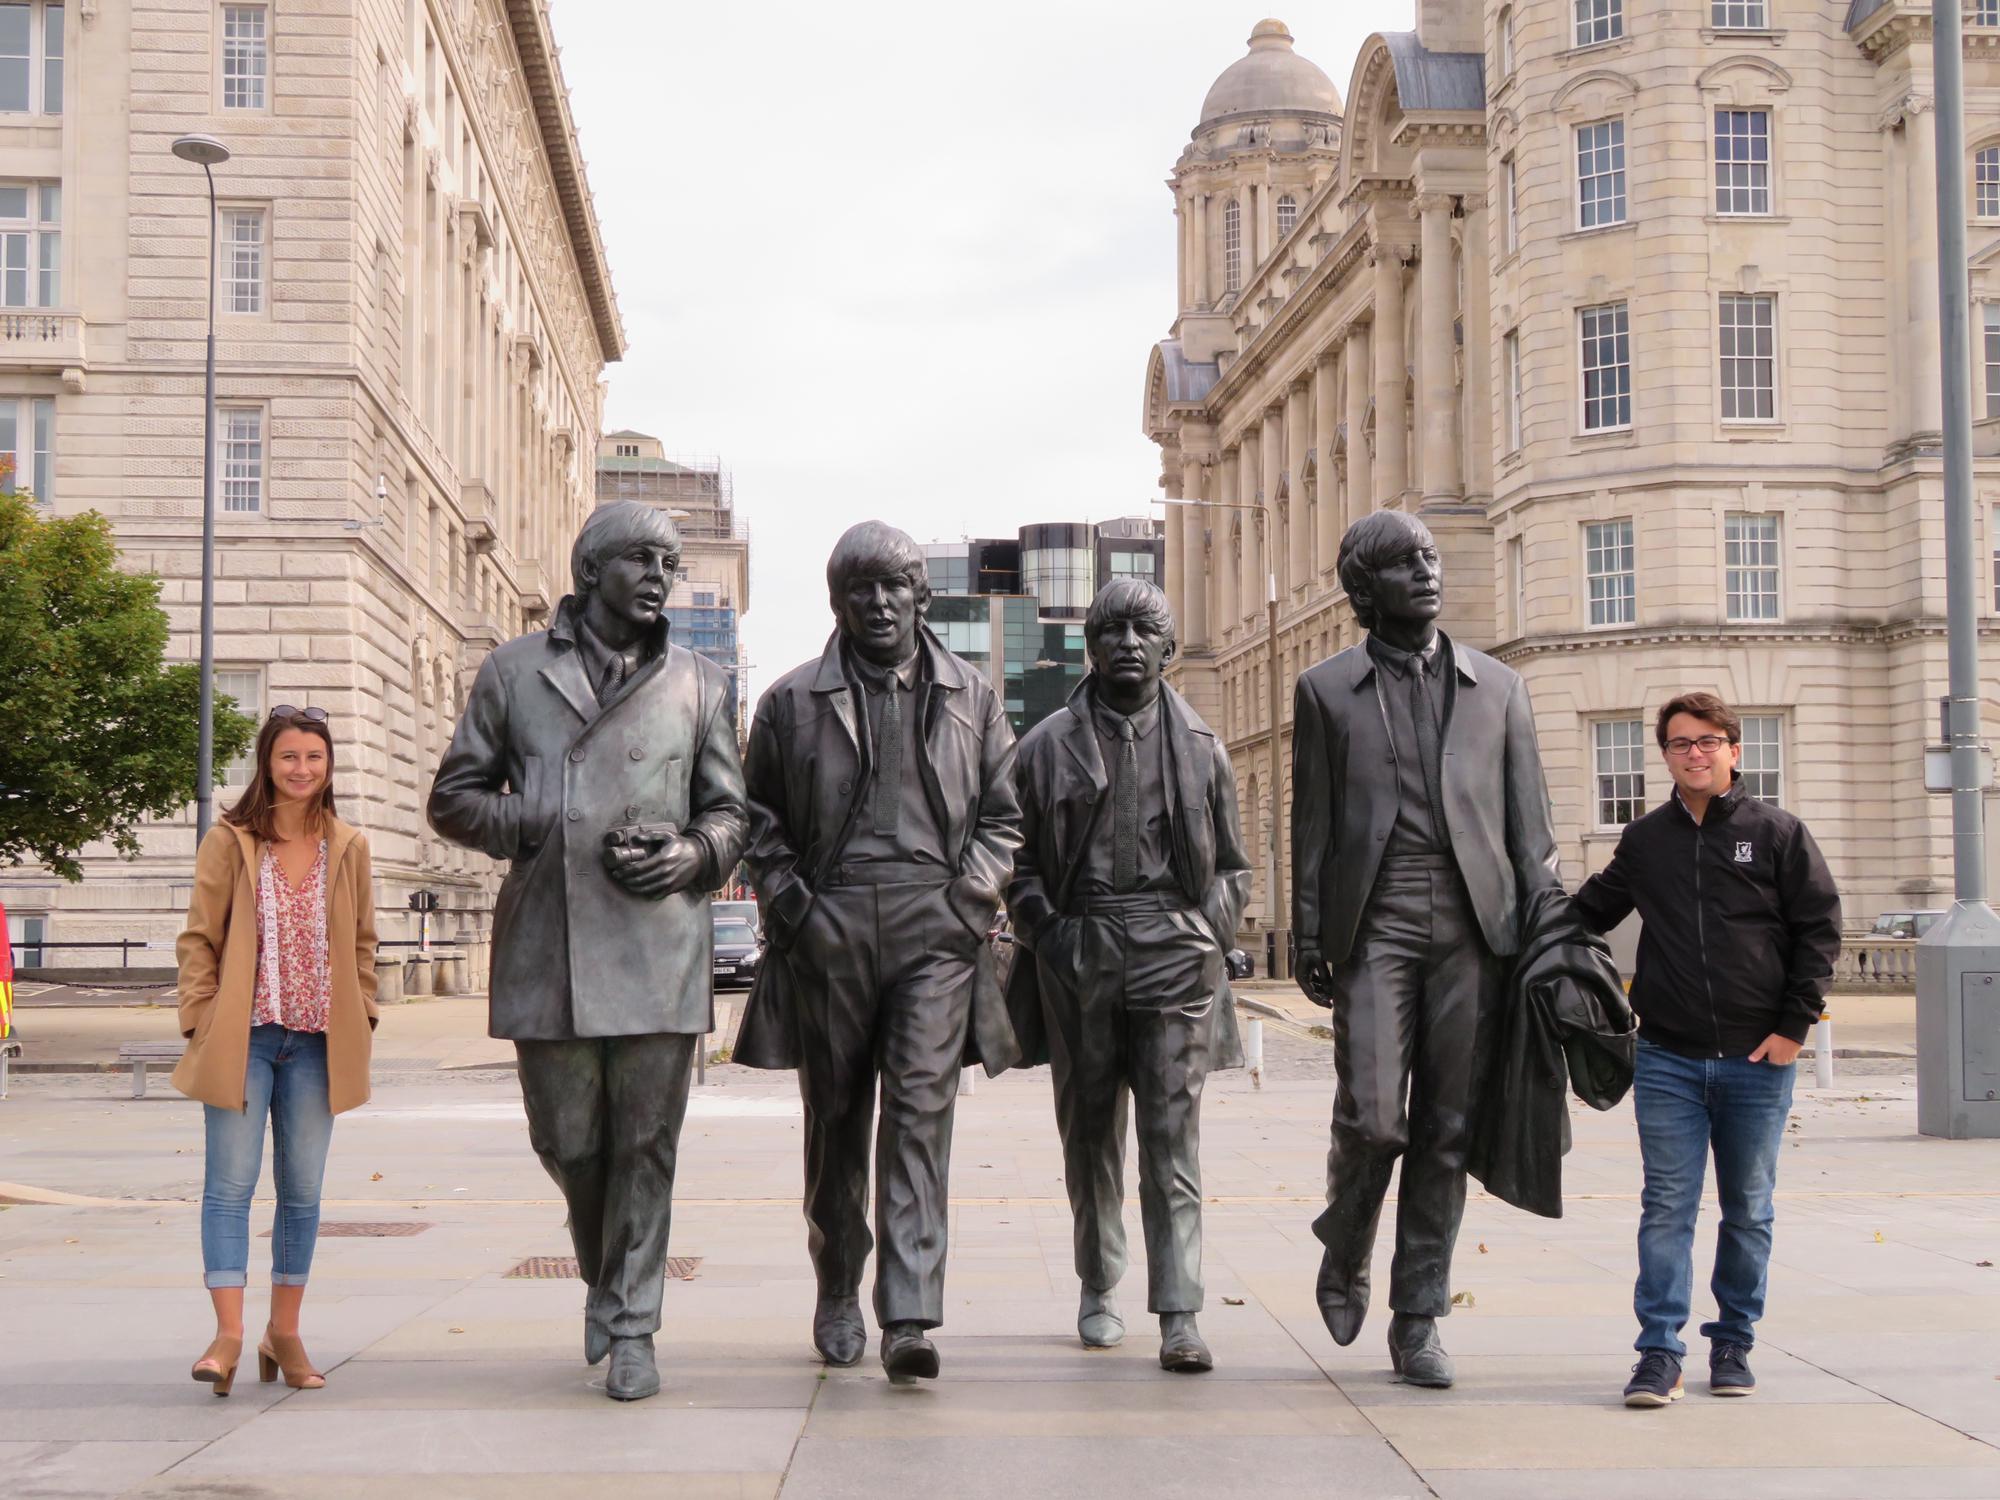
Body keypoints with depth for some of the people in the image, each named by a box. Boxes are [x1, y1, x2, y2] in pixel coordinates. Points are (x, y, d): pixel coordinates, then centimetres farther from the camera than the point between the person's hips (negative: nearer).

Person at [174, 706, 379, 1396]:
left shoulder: (349, 847, 9)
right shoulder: (229, 841, 1)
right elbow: (198, 939, 1)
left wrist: (362, 1023, 6)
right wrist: (200, 1021, -7)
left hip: (317, 1042, 3)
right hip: (242, 1037, -3)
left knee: (303, 1191, 6)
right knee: (231, 1183, -7)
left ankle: (284, 1334, 15)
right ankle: (228, 1334, -8)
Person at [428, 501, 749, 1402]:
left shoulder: (696, 684, 13)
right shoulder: (516, 671, 10)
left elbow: (729, 811, 16)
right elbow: (454, 797, 10)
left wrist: (690, 854, -6)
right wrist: (541, 834, -6)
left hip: (658, 946, 0)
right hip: (546, 946, 0)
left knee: (645, 1142, -1)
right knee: (567, 1141, 6)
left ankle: (630, 1327, 9)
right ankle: (602, 1273, 32)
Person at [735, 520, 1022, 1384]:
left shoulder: (972, 698, 11)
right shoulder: (793, 700, 8)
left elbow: (1004, 816, 14)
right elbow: (758, 819, 12)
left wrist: (970, 896, -1)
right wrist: (787, 901, -1)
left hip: (935, 932, 0)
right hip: (827, 933, 1)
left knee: (921, 1112, -11)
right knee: (835, 1120, 8)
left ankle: (909, 1319, -14)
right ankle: (837, 1296, 26)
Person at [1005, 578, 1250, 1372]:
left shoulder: (1200, 746, 10)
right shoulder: (1047, 745, 8)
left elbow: (1231, 865, 15)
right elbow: (1019, 860, 10)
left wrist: (1206, 940, 1)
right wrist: (1047, 933, -3)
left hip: (1173, 952, -1)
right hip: (1078, 951, 1)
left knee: (1173, 1135, -7)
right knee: (1089, 1133, 9)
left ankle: (1179, 1316, -9)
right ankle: (1098, 1289, 26)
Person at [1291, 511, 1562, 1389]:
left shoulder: (1497, 688, 14)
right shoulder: (1326, 690, 10)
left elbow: (1529, 823, 12)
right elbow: (1311, 823, 8)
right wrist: (1308, 937, 2)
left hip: (1472, 928, 2)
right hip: (1374, 928, -2)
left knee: (1447, 1131, 2)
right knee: (1371, 1119, -11)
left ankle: (1418, 1320, 12)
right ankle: (1345, 1254, 19)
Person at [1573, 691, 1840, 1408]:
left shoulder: (1777, 833, 1)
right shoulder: (1643, 840, 8)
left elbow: (1820, 928, 0)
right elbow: (1591, 912, 22)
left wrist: (1794, 1026, -5)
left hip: (1757, 1059, -1)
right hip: (1667, 1059, 1)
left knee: (1748, 1212, 8)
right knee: (1667, 1208, -2)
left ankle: (1734, 1342, 21)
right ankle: (1660, 1353, -1)